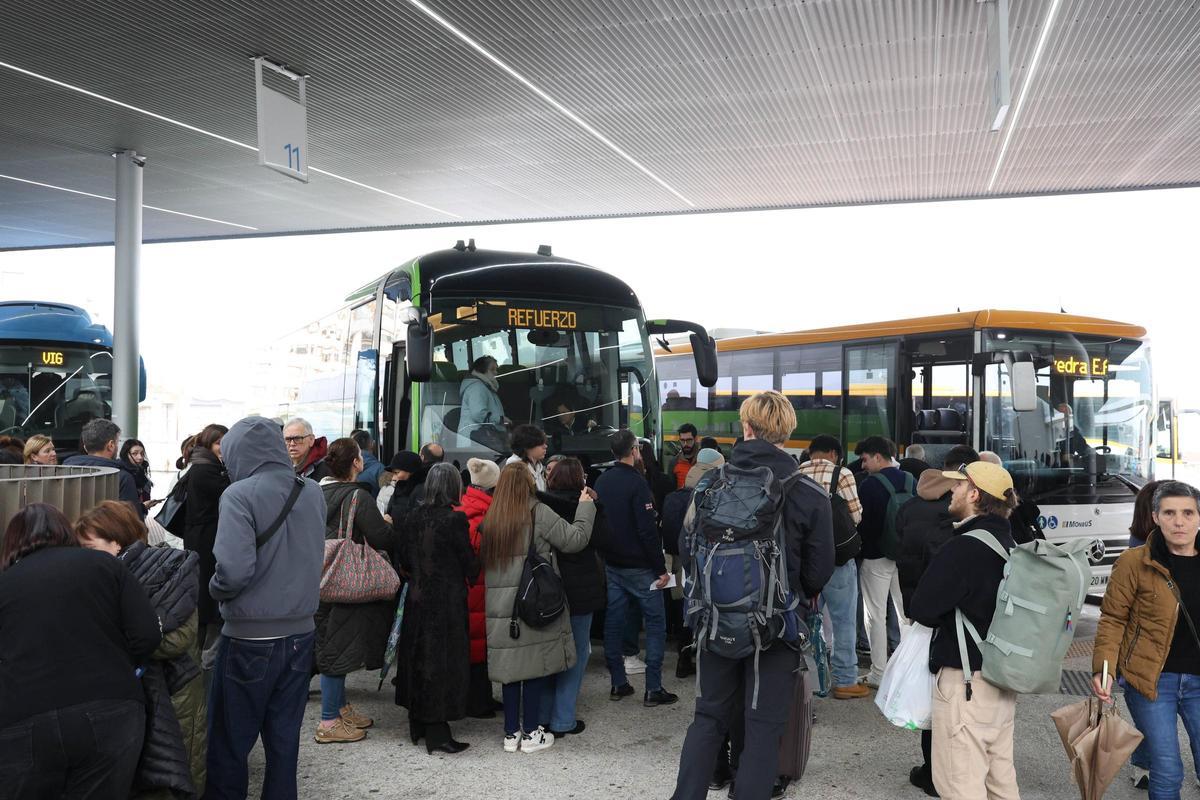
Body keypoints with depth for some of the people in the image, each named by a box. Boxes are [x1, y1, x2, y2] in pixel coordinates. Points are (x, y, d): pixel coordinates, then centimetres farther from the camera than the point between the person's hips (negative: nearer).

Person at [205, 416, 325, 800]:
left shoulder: (241, 494, -15)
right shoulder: (313, 493, 3)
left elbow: (234, 569, -23)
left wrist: (215, 589, -5)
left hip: (250, 638, -5)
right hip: (300, 634, 5)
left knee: (228, 743, 8)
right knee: (284, 739, 14)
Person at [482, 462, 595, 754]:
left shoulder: (490, 519, 6)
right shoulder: (539, 513, -10)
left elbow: (485, 562, 11)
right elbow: (575, 539, -7)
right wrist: (586, 507, 4)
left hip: (501, 609, 5)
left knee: (511, 667, 12)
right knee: (536, 667, 7)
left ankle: (511, 732, 18)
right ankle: (531, 732, 13)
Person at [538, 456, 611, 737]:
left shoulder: (542, 506, -2)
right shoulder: (581, 506, -12)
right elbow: (601, 539, -11)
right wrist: (594, 505, -6)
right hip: (579, 590, -4)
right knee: (576, 653, 7)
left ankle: (542, 717, 22)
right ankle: (562, 721, 8)